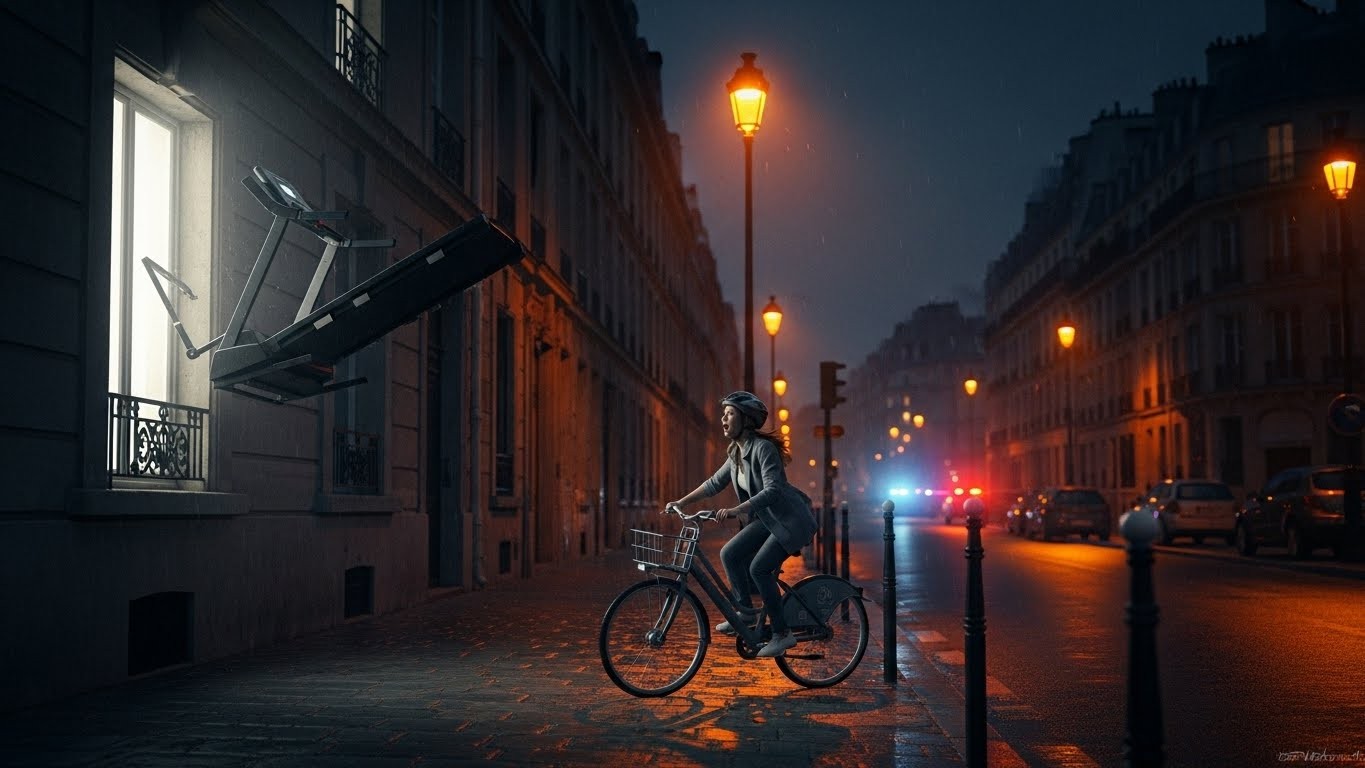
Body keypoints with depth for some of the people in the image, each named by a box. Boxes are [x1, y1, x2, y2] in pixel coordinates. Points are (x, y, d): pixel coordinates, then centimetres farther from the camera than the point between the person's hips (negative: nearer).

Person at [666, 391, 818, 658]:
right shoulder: (736, 452, 5)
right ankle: (745, 610, 11)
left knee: (759, 567, -18)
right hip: (768, 519, 9)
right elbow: (715, 483, 14)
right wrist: (681, 502, 10)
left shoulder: (763, 448, -22)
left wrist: (735, 510, -40)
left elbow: (772, 491, -31)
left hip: (791, 520, -9)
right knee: (729, 553, -2)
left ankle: (782, 633, -8)